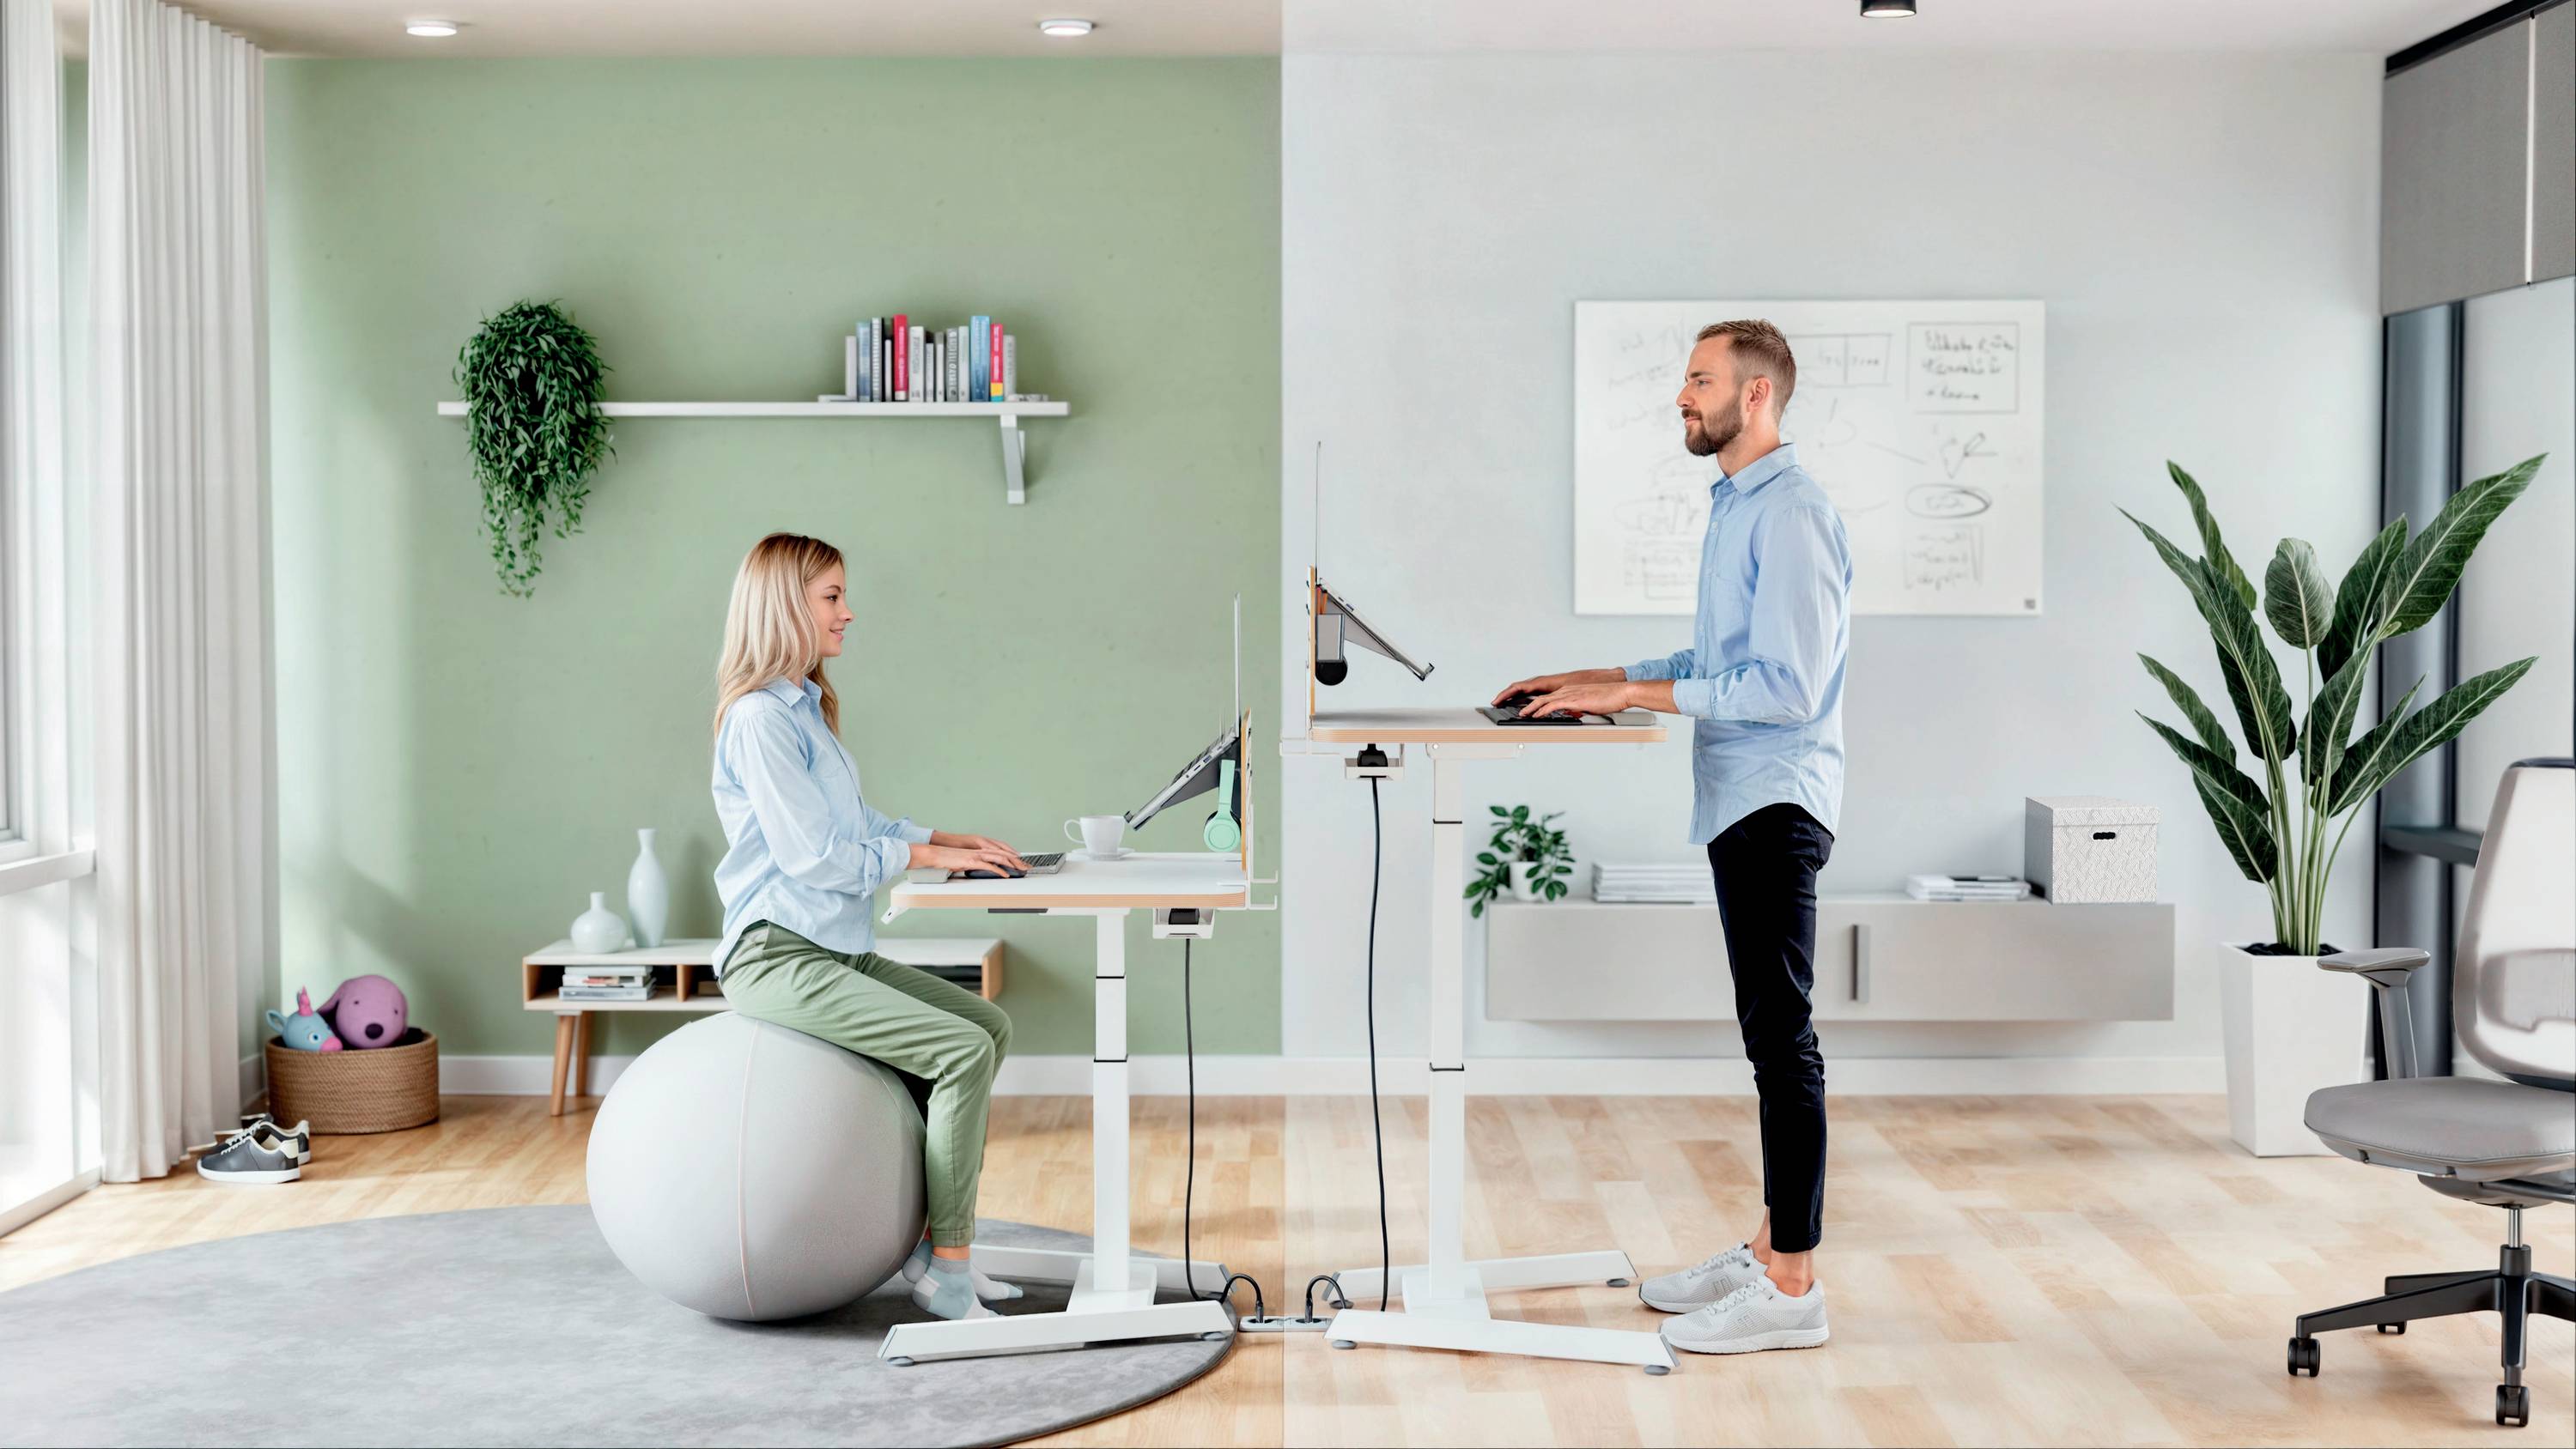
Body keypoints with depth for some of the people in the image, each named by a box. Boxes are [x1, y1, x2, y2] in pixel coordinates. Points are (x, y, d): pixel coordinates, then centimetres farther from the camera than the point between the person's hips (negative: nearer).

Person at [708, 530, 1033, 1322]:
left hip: (834, 950, 10)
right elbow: (810, 856, -18)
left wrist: (948, 839, 10)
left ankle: (926, 1241, 8)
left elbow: (858, 822, 23)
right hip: (778, 955, -10)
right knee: (965, 1050, -20)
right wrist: (924, 855, -11)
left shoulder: (806, 708, 17)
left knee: (988, 1024, 8)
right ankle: (945, 1270, -16)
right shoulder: (759, 718, -14)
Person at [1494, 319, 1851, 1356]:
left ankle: (1791, 1288, -2)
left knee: (1781, 1036, -7)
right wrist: (1595, 680, 16)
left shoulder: (1792, 513, -16)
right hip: (1740, 803, 11)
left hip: (1775, 803, -11)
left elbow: (1785, 685, -22)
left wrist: (1633, 695, -18)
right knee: (1769, 1034, 14)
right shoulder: (1735, 506, 17)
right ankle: (1769, 1250, 23)